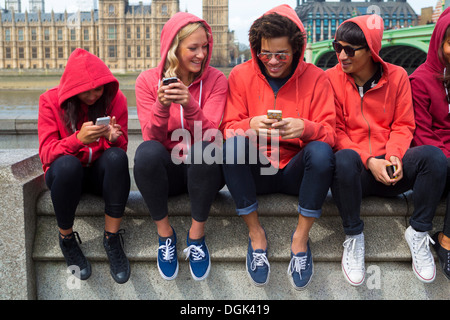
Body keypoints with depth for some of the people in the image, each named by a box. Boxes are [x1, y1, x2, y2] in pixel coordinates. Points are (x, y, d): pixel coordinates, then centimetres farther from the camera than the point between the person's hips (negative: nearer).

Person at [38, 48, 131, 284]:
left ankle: (112, 239, -23)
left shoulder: (114, 99, -5)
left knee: (117, 157, -32)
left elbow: (121, 148, -5)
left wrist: (114, 138, -30)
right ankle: (66, 238, -14)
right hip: (65, 175, -1)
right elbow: (46, 154, -16)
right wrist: (78, 139, -35)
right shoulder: (51, 101, -8)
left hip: (101, 172, 1)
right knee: (68, 164, -36)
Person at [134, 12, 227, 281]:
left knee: (203, 149, -34)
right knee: (147, 151, -32)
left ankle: (197, 235, -15)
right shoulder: (148, 80, -2)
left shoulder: (215, 80, -3)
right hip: (165, 171, 1)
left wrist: (190, 106, -31)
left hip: (203, 169, 0)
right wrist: (161, 106, -28)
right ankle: (165, 233, -13)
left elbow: (210, 135, -14)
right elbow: (152, 137, -10)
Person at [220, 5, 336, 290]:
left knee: (321, 151, -31)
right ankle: (256, 234, -13)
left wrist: (305, 128, -31)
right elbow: (228, 129, -4)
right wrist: (249, 126, -28)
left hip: (295, 171, 0)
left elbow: (330, 133, -7)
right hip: (256, 170, 1)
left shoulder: (315, 78, -1)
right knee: (233, 145, -29)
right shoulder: (241, 76, 1)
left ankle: (301, 237, -11)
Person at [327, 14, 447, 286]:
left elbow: (403, 125, 5)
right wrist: (368, 161, -17)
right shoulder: (332, 78, -3)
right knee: (344, 159, -37)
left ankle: (418, 232, -5)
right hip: (355, 170, -2)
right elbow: (336, 131, -4)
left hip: (389, 168, 3)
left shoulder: (396, 76, 4)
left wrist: (394, 156, -16)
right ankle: (354, 238, -16)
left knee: (434, 155, -24)